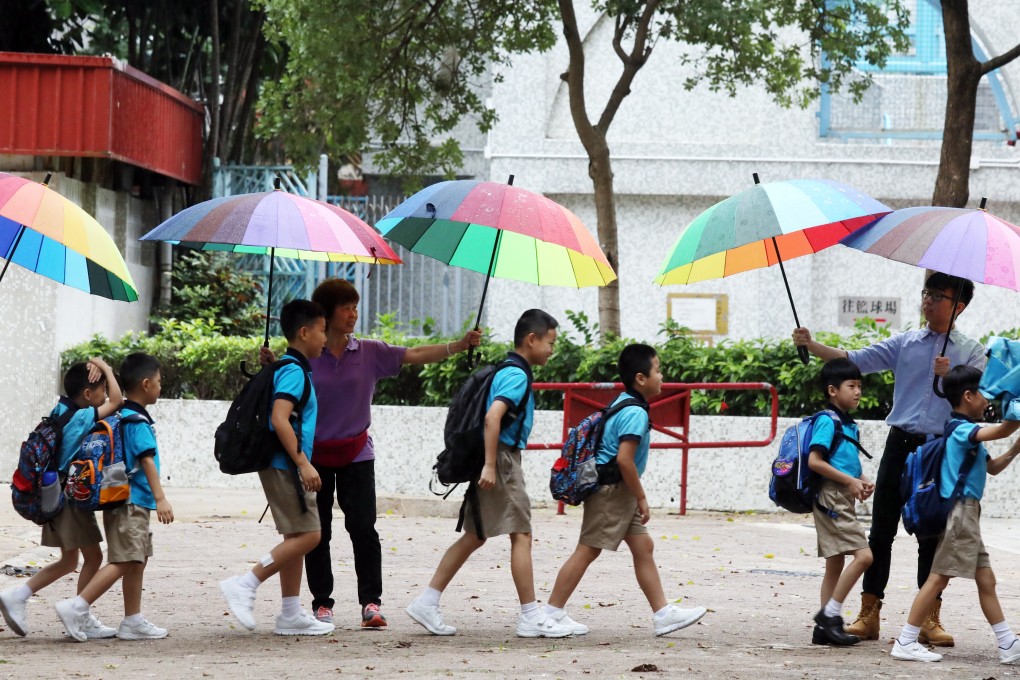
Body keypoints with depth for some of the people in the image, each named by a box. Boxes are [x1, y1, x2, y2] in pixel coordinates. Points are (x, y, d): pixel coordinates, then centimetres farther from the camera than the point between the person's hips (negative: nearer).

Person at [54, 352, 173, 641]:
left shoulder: (118, 417, 14)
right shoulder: (137, 422, -13)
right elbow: (147, 460, -20)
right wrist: (160, 498, -24)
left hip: (120, 499, 10)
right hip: (131, 501, -10)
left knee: (137, 562, 14)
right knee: (123, 562, -13)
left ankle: (133, 621, 18)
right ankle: (76, 608, -19)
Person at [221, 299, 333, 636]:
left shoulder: (286, 369, 17)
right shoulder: (294, 372, -14)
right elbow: (279, 420, -25)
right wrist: (303, 464, -25)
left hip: (284, 466, 10)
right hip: (285, 466, -10)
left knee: (296, 537, 11)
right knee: (307, 535, -12)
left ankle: (291, 614, 12)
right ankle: (246, 585, -12)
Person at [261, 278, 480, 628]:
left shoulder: (369, 352, 1)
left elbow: (415, 355, -4)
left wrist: (460, 345, -15)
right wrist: (271, 365, -19)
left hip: (356, 453, 1)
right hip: (316, 453, -1)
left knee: (363, 527, -8)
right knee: (317, 532, 4)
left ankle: (370, 601, -3)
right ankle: (322, 602, 12)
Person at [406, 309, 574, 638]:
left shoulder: (507, 372, 17)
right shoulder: (517, 375, -13)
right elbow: (492, 416, -25)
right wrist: (490, 465, -28)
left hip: (494, 462, 10)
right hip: (501, 460, -10)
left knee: (474, 536, 12)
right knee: (521, 534, -5)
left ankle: (427, 603, 10)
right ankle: (530, 617, -3)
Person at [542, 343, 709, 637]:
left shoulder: (623, 404, 13)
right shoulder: (635, 413, -18)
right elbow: (624, 459, -25)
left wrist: (636, 497, 23)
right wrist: (641, 498, -17)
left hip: (619, 491, 10)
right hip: (611, 489, -10)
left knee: (643, 546, 10)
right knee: (588, 550, -5)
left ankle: (663, 614, 11)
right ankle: (552, 612, 0)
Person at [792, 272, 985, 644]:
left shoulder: (970, 352, 6)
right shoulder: (905, 342, 11)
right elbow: (856, 360, 4)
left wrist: (950, 378, -19)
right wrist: (812, 346, -7)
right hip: (901, 443, 2)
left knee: (933, 536, 1)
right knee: (881, 530, 1)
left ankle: (930, 619, 8)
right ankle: (869, 614, 5)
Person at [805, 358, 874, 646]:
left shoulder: (849, 425, 17)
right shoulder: (827, 421, -11)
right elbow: (814, 461, -19)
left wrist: (862, 482, 6)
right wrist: (849, 480, -17)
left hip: (843, 500, 10)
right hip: (831, 496, -10)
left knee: (836, 564, 10)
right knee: (863, 555, -16)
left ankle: (825, 626, 12)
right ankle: (830, 614, -12)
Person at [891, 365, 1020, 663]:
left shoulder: (968, 434, 18)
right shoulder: (962, 430, -13)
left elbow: (992, 467, 27)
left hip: (968, 513, 10)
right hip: (959, 511, -10)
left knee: (985, 579, 10)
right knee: (938, 578, -8)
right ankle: (906, 642, -6)